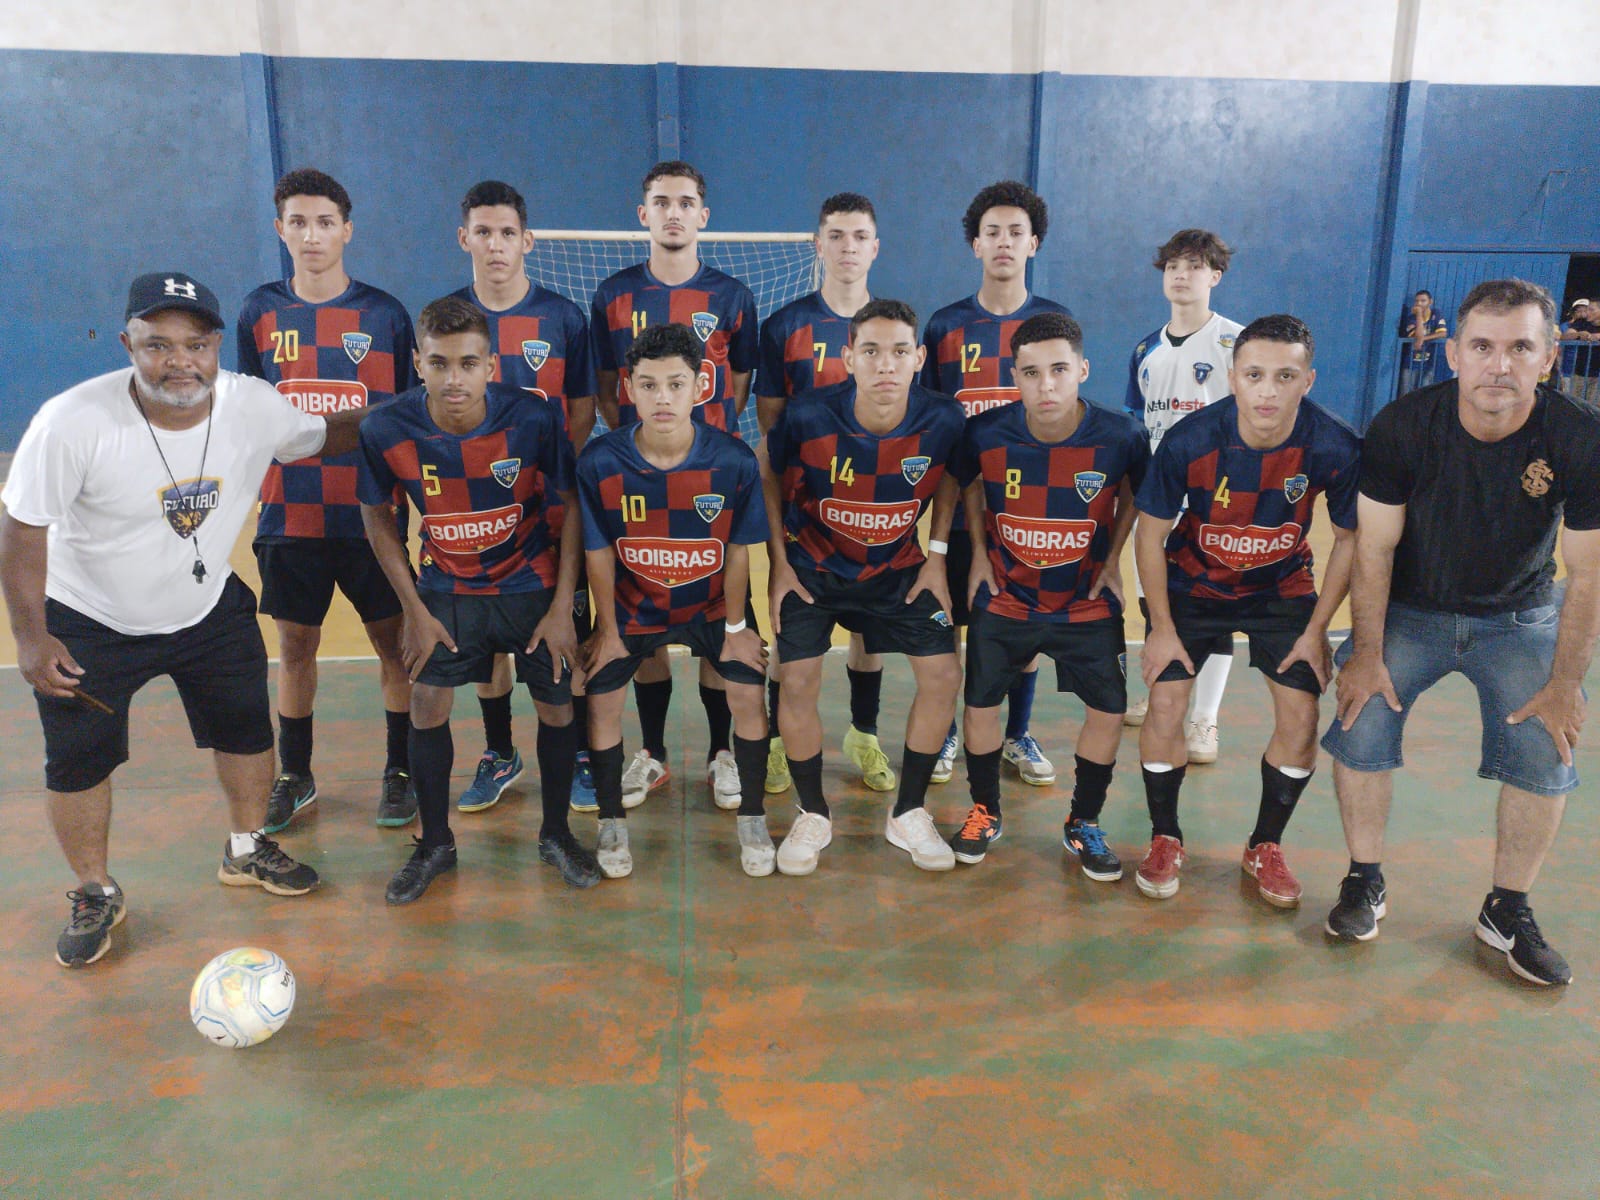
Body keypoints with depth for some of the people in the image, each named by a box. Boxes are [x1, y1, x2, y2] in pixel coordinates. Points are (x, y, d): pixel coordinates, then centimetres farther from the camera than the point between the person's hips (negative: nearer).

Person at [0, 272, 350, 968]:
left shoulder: (255, 407, -18)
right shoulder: (73, 422, -28)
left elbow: (318, 438, 4)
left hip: (210, 610, 3)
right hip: (87, 623, -3)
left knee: (247, 731, 14)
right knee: (79, 764, 8)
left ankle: (247, 852, 40)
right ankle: (95, 895, 32)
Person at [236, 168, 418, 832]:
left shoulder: (384, 312, -1)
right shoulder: (260, 312, 5)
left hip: (371, 511, -2)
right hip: (289, 513, 2)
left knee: (393, 640, 5)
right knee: (295, 644, 11)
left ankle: (400, 770, 21)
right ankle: (294, 775, 28)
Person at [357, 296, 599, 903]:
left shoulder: (532, 419, -24)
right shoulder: (386, 430, -19)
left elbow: (572, 508, -10)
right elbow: (377, 517, -2)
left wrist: (562, 607, -11)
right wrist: (414, 610, -4)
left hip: (533, 584, -1)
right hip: (447, 587, 1)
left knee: (556, 706, 2)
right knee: (426, 706, -2)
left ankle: (556, 834, 25)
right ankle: (435, 844, 21)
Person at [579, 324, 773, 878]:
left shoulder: (735, 461, -22)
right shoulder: (599, 462, -22)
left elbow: (738, 550, -11)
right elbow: (599, 552, -10)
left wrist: (736, 627, -4)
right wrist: (608, 629, -4)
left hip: (712, 605, 0)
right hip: (631, 607, 1)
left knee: (748, 693, -10)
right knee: (602, 701, -6)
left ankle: (752, 819, 12)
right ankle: (612, 822, 17)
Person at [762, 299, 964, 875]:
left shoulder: (944, 420, -20)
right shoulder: (808, 417, -25)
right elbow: (766, 472, -5)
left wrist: (937, 557, -1)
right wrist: (779, 563, -5)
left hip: (898, 567, 2)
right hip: (813, 564, -2)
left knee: (943, 676, -6)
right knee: (798, 682, -12)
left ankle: (908, 814, 14)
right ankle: (812, 816, 13)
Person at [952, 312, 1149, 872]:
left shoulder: (1122, 436, -19)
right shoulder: (985, 433, -19)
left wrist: (1112, 560, -1)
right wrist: (979, 554, 0)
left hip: (1088, 601, 0)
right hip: (1004, 596, 0)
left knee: (1109, 710, 2)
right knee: (981, 704, 5)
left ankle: (1083, 823, 26)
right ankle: (985, 812, 30)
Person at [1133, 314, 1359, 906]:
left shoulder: (1336, 449, -24)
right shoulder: (1189, 441, -27)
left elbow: (1350, 540, -7)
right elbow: (1150, 532, -13)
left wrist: (1316, 630, -6)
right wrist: (1162, 628, -10)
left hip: (1283, 590, 1)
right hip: (1193, 584, -1)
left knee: (1300, 718, -6)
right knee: (1165, 704, -9)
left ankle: (1266, 847, 18)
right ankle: (1165, 841, 14)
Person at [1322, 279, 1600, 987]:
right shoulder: (1402, 427, -21)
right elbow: (1374, 548, -14)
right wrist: (1367, 655, -14)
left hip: (1519, 618, 1)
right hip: (1409, 610, 0)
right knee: (1361, 730, -13)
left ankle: (1508, 910, 15)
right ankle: (1365, 883, 9)